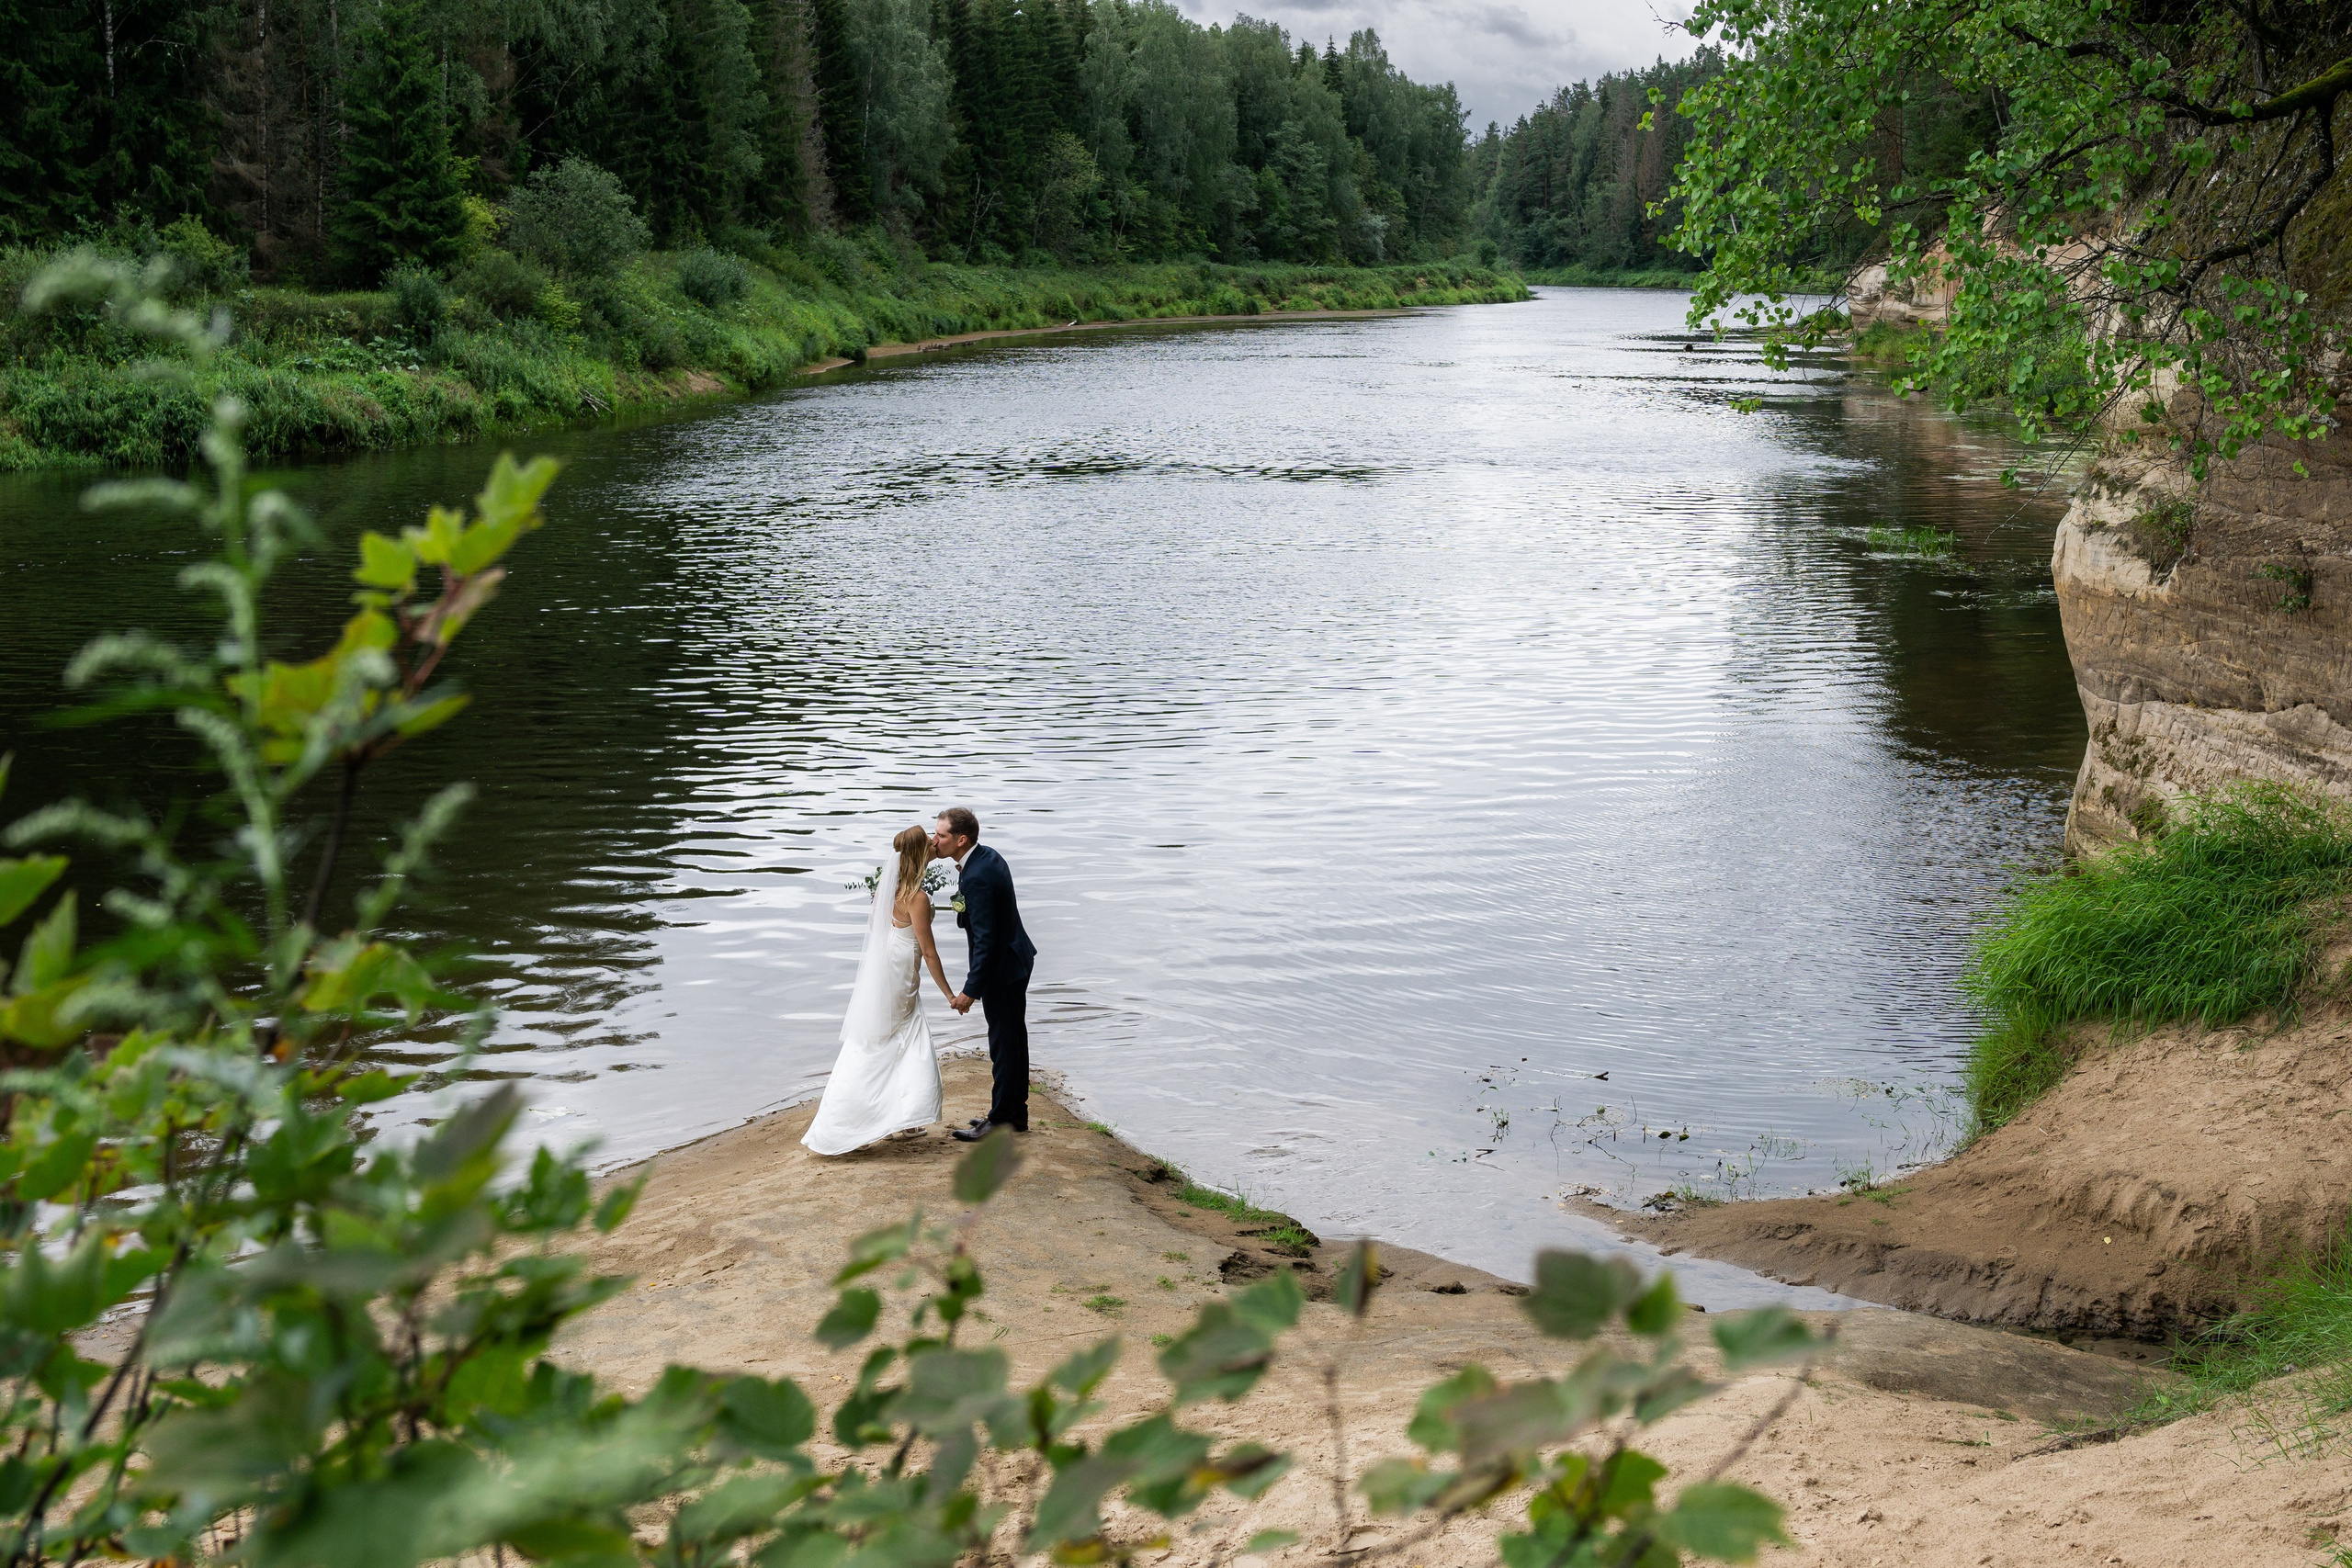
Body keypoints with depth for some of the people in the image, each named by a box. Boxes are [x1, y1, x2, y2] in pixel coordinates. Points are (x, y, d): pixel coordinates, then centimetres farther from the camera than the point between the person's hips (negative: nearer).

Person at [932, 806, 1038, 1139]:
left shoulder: (977, 877, -28)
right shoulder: (987, 856, 3)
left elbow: (985, 939, -27)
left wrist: (971, 990, -22)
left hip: (1002, 969, -10)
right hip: (1017, 960, 10)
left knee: (1003, 1044, 0)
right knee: (1014, 1039, 18)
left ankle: (1001, 1120, 10)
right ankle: (1015, 1112, 29)